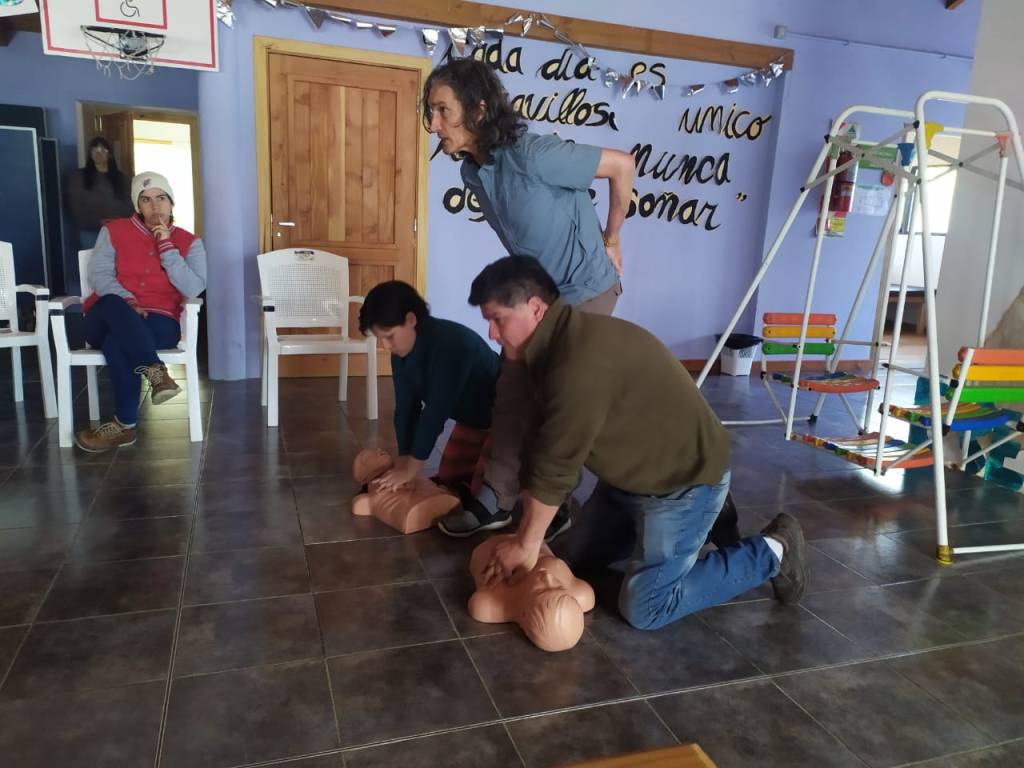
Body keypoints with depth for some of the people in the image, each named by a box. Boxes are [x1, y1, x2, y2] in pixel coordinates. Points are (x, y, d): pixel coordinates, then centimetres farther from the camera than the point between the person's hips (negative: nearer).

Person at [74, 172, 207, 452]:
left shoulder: (189, 242, 6)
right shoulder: (114, 231, 10)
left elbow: (194, 289, -8)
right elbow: (99, 274, -1)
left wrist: (167, 247, -11)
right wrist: (126, 303, -19)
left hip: (159, 322, -1)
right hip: (107, 319, 2)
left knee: (118, 341, -34)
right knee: (112, 304, -36)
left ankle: (125, 425, -28)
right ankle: (155, 372, -46)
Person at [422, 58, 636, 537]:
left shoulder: (532, 155, -27)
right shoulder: (472, 169, -2)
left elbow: (623, 165, -17)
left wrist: (611, 239, -6)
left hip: (585, 292, -7)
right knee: (513, 392, 9)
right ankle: (496, 500, 22)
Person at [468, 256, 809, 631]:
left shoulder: (581, 360, -33)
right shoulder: (554, 345, 0)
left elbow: (555, 466, -27)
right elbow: (540, 451, 4)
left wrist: (527, 544, -15)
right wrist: (526, 534, 4)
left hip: (684, 479, -10)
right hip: (631, 476, 10)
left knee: (645, 608, -6)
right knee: (572, 559, 18)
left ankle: (772, 551, 7)